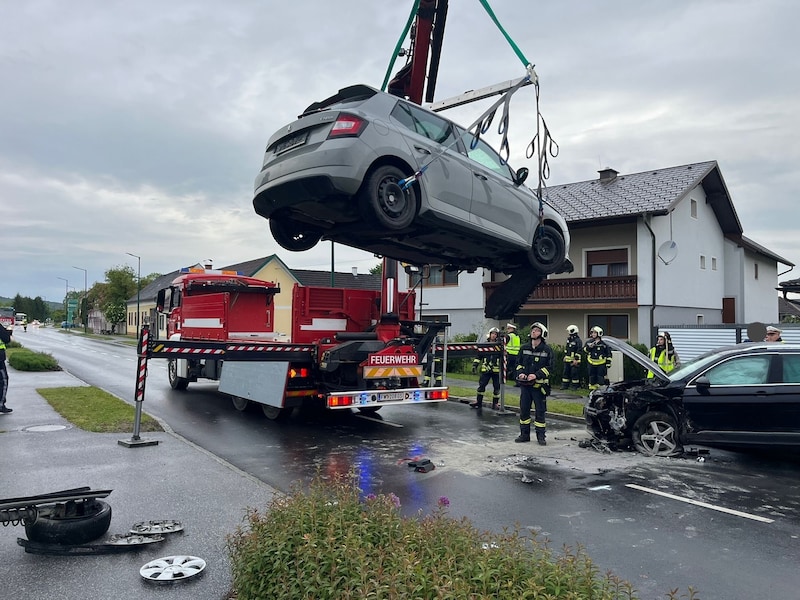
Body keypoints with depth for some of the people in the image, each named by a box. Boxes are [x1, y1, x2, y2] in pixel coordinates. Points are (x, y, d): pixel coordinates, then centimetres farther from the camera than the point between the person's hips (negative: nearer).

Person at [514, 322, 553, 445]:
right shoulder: (524, 348, 9)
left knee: (540, 411, 2)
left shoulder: (547, 350, -3)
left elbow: (549, 367, -6)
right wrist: (520, 373, -4)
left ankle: (540, 436, 11)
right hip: (525, 384, 4)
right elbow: (519, 363, 15)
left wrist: (536, 375, -17)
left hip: (539, 385, -4)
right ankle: (524, 434, 19)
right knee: (524, 409, 8)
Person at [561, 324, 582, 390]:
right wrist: (565, 356, 21)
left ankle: (575, 386, 5)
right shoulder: (569, 339, 14)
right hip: (567, 360, 9)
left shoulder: (578, 340, -13)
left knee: (574, 373, -3)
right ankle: (565, 385, 16)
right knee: (566, 372, 10)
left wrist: (576, 359, -21)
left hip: (574, 360, -8)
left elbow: (579, 351, -18)